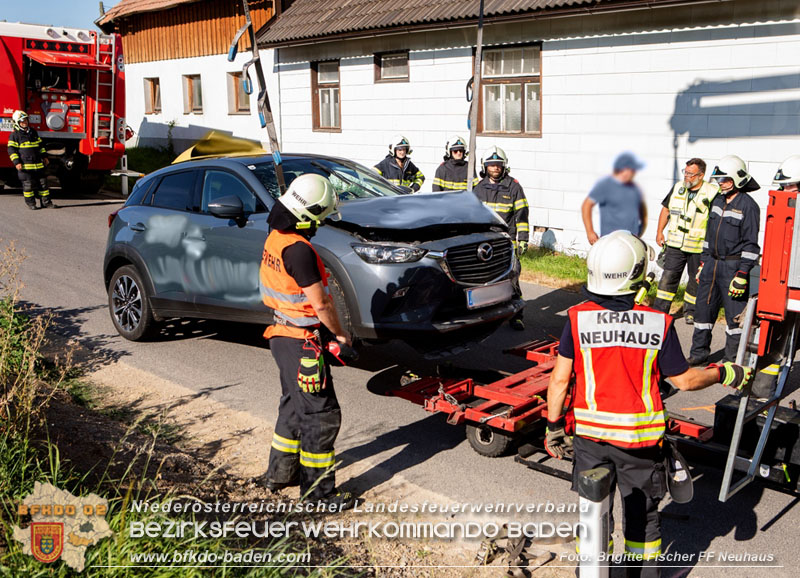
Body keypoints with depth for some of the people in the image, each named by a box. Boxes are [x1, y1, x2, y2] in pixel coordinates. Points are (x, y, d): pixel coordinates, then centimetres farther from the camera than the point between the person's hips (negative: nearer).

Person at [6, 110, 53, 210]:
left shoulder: (33, 132, 15)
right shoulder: (14, 135, -3)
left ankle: (46, 202, 11)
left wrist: (44, 157, 21)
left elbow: (40, 145, 25)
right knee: (28, 184, -2)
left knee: (43, 182, 5)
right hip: (25, 165, -5)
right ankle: (30, 203, 8)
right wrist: (16, 162, -15)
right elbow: (12, 150, -7)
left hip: (38, 164, 6)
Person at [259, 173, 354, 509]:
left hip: (282, 335, 10)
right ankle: (318, 490, 11)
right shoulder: (298, 250, -25)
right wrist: (340, 333, -4)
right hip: (300, 343, -10)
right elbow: (320, 304, -21)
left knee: (295, 406, 24)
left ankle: (280, 472, 37)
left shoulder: (275, 238, 5)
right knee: (321, 415, 1)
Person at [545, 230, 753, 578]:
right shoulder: (659, 323, -13)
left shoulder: (578, 318, -12)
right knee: (642, 515, 19)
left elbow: (559, 379, -9)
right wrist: (724, 374, 13)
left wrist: (554, 425, 4)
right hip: (640, 436, 0)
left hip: (591, 432, 0)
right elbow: (684, 380, -5)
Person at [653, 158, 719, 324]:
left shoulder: (712, 193, -9)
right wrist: (659, 232, 13)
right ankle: (659, 310, 7)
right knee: (668, 277, 1)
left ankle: (690, 311, 26)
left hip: (698, 247, -3)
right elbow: (666, 209, 18)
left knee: (696, 279, 10)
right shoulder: (678, 188, 6)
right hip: (675, 244, 3)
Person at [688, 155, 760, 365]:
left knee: (734, 313, 0)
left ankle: (733, 359, 11)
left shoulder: (748, 206, -10)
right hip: (712, 263, 7)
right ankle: (699, 352, 20)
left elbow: (750, 244, -12)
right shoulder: (718, 201, 12)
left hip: (733, 266, -7)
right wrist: (703, 263, 17)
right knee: (704, 307, 9)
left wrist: (742, 274, -17)